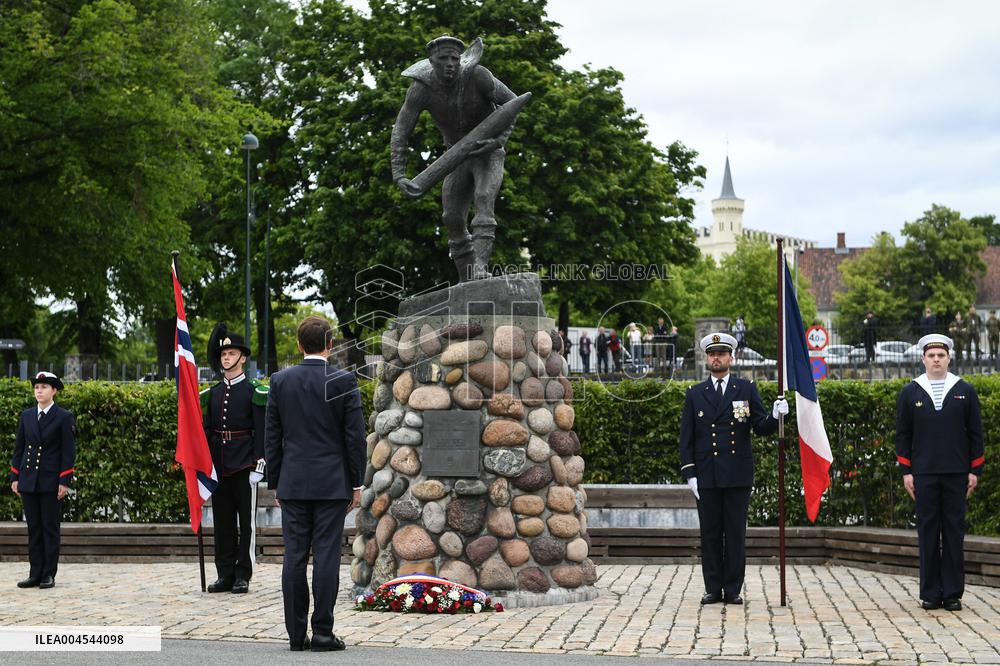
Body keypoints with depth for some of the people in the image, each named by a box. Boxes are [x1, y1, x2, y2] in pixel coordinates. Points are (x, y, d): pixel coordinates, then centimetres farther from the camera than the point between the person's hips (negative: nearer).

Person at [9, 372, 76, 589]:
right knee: (33, 529, 6)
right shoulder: (26, 416, 10)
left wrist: (65, 482, -11)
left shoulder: (64, 417, -3)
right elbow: (19, 447, 13)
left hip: (51, 482, -4)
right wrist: (15, 477, 7)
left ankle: (49, 575, 5)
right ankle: (35, 574, 10)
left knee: (50, 528, 1)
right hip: (28, 481, 4)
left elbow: (69, 452, -6)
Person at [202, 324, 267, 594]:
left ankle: (243, 575, 5)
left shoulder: (254, 391, -2)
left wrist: (259, 463, -13)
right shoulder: (213, 394, 12)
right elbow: (207, 430, 14)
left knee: (246, 519, 0)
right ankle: (225, 574, 12)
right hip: (218, 465, 5)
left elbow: (261, 430, -6)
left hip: (244, 465, -5)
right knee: (222, 519, 7)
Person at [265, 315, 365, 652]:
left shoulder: (280, 381, 3)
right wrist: (357, 484, 3)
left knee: (294, 558, 4)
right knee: (326, 557, -2)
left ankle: (296, 633, 5)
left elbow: (272, 436, 6)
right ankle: (322, 633, -2)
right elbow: (355, 436, -5)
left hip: (293, 484, 2)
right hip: (332, 483, -2)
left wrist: (276, 483, 13)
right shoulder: (344, 381, -5)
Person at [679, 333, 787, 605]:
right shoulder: (694, 394, 9)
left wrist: (775, 416, -19)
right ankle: (713, 589, 11)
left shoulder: (746, 389, 6)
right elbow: (687, 438, 6)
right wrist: (689, 473, -2)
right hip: (706, 477, 1)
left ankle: (733, 589, 7)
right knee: (710, 533, 4)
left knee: (736, 533, 1)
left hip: (738, 475, -1)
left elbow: (761, 428, 3)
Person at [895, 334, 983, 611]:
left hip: (956, 474, 0)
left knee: (954, 532, 2)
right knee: (928, 531, 2)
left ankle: (952, 593, 8)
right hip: (924, 474, 0)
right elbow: (903, 434, 7)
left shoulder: (965, 391, 5)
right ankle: (930, 593, 7)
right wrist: (906, 471, 1)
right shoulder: (910, 392, 6)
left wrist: (975, 471, 1)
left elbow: (975, 433, 7)